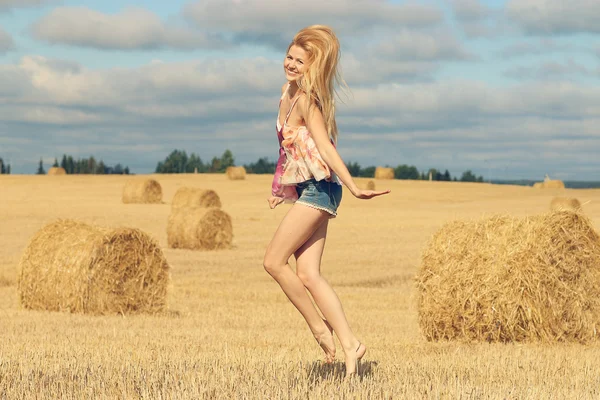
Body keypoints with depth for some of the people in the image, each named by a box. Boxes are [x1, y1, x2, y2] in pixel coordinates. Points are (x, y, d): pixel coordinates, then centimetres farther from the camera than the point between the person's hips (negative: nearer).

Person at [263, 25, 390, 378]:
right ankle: (348, 342, -2)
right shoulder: (288, 92, 14)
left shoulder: (308, 99, -12)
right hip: (304, 191, 9)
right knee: (308, 273, 1)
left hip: (318, 189, -9)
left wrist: (353, 187, -28)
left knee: (274, 261, -8)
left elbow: (325, 146, -21)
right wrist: (281, 189, 27)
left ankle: (320, 327, 2)